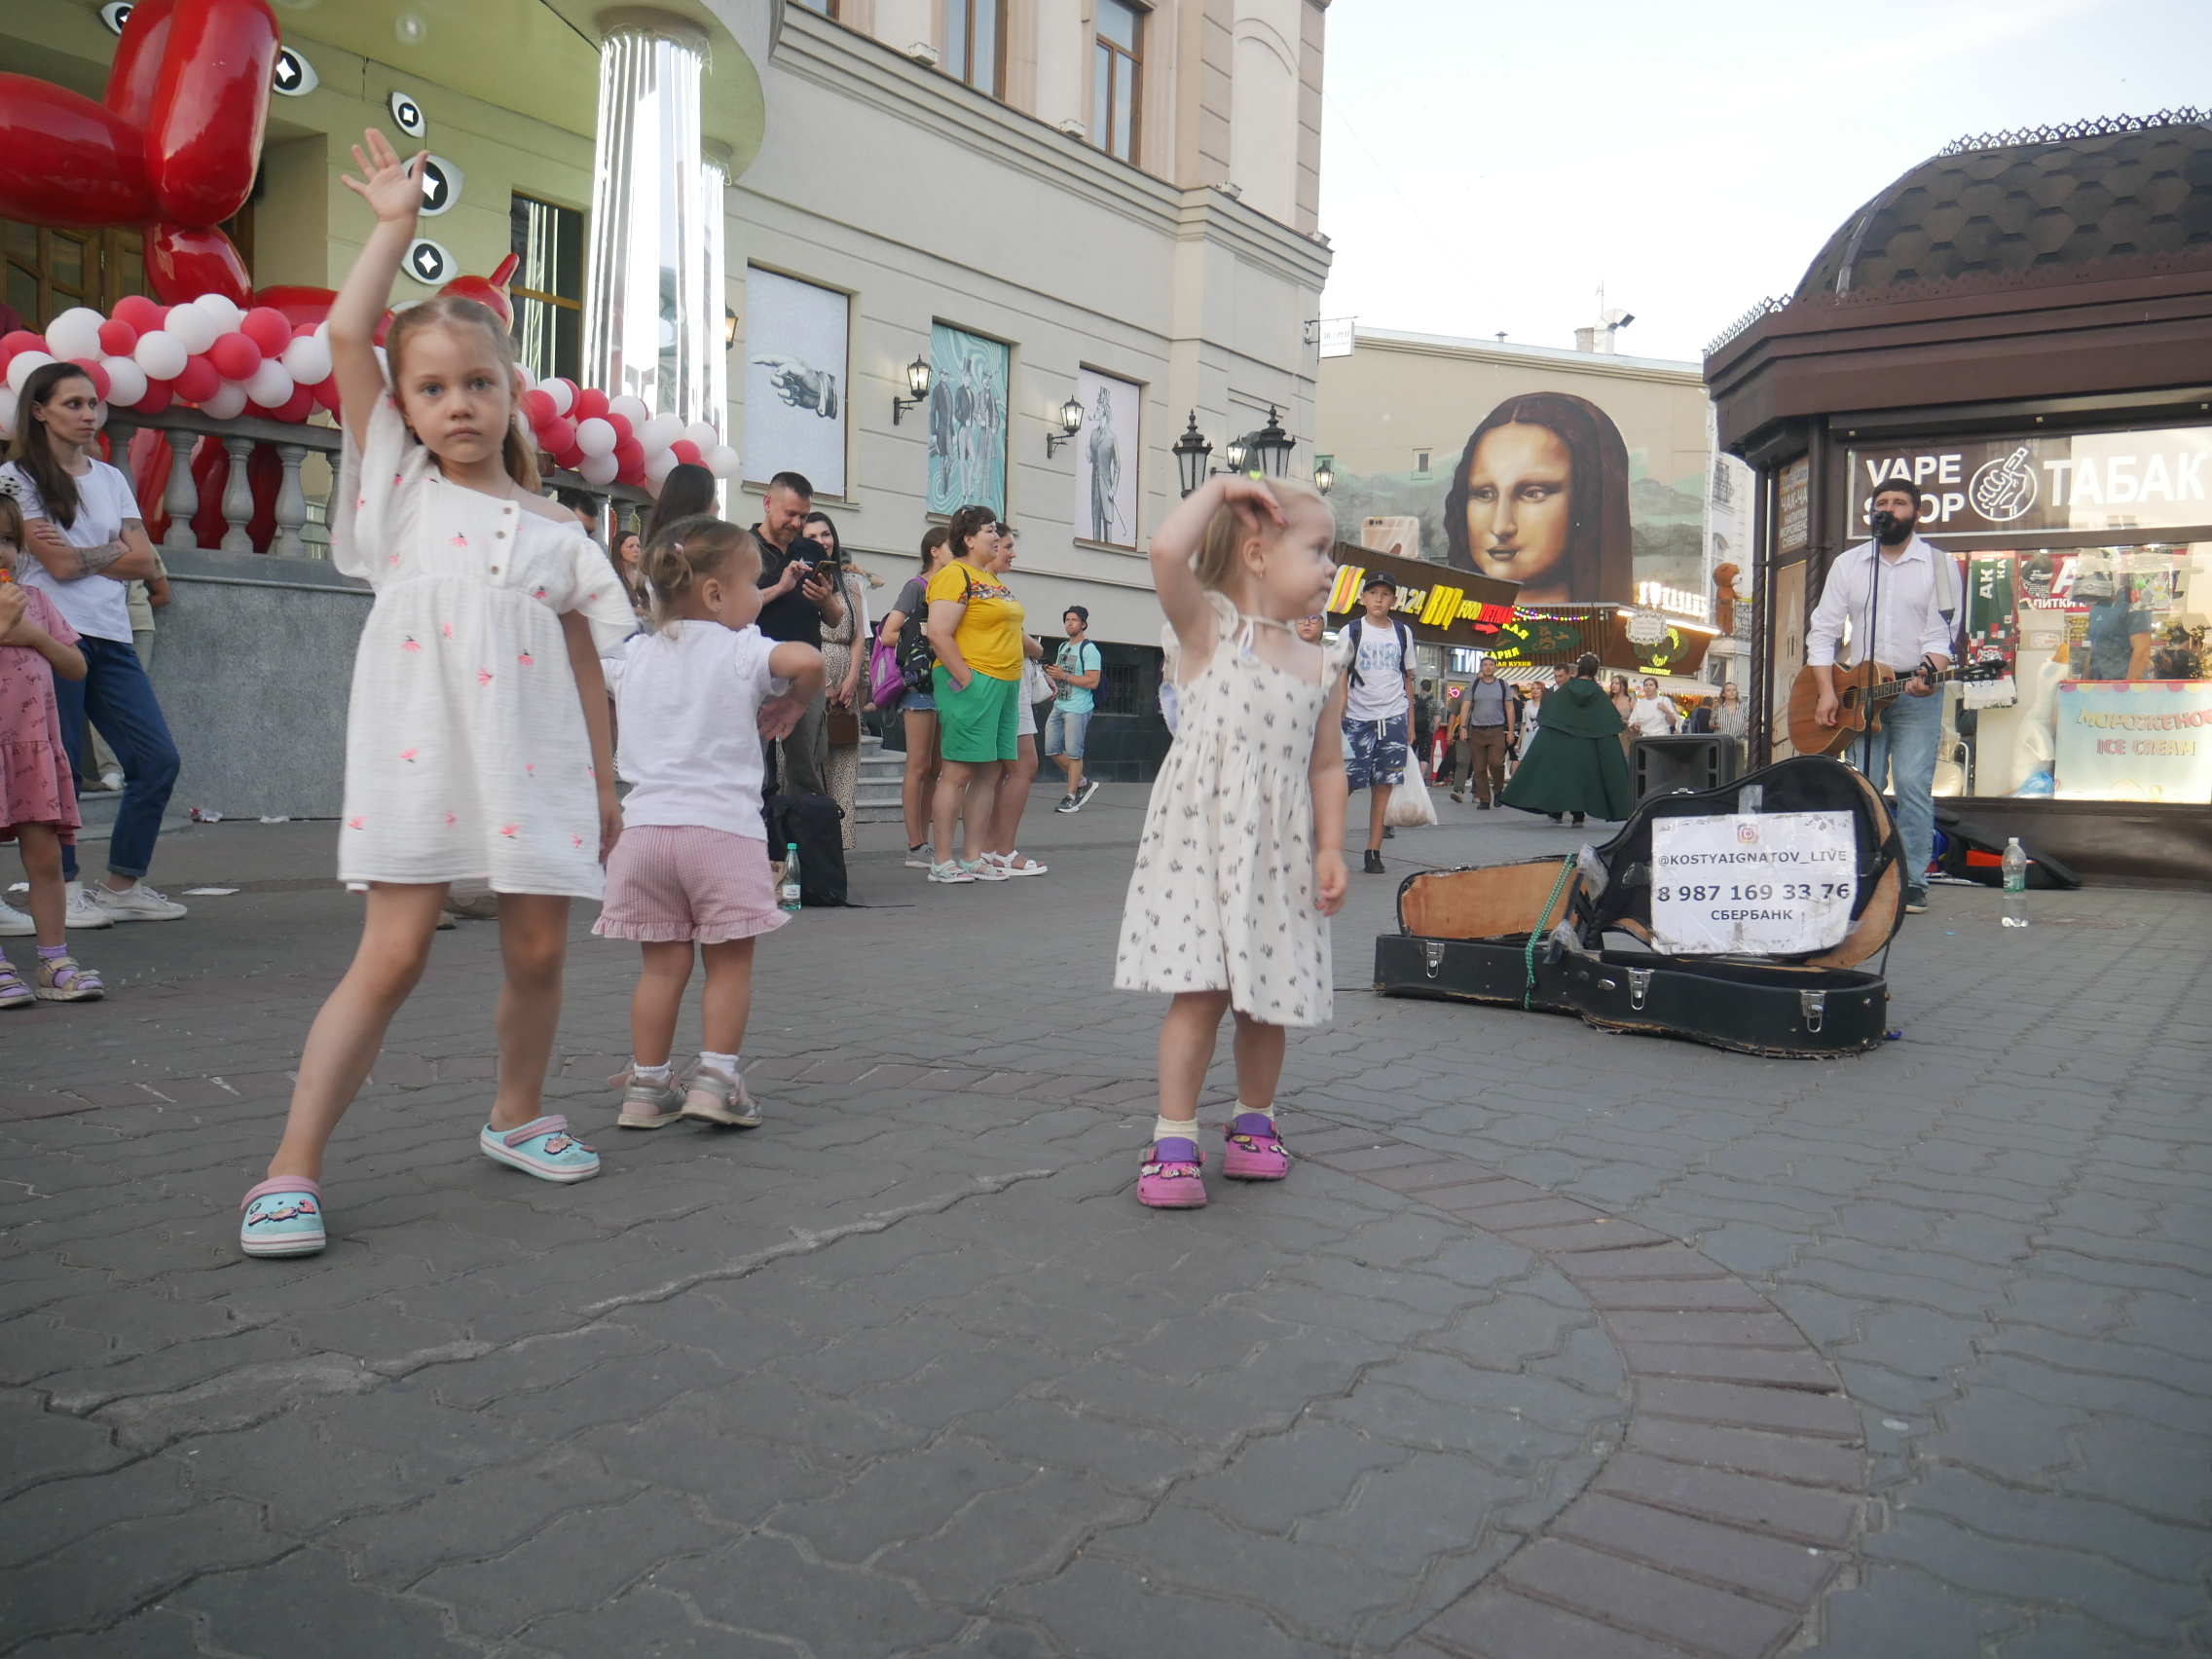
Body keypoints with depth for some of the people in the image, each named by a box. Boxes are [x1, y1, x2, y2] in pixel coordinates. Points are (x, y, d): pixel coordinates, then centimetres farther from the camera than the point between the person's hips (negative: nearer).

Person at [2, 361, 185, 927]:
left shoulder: (110, 478, 17)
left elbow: (146, 562, 6)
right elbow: (58, 564, -9)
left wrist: (80, 555, -4)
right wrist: (115, 549, 4)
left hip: (111, 638, 5)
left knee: (158, 758, -2)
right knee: (60, 767, -3)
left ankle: (123, 884, 8)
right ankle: (62, 889, 10)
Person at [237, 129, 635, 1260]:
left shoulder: (556, 532, 12)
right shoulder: (395, 483, 10)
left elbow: (582, 664, 12)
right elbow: (345, 335, 2)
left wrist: (603, 785, 11)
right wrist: (396, 223, 9)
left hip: (535, 768, 3)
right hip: (418, 756, -2)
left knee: (538, 951, 8)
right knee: (392, 955, -8)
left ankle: (517, 1114, 31)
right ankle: (292, 1168, -2)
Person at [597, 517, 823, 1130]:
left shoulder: (635, 657, 12)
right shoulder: (741, 651, -6)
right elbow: (807, 660, -24)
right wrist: (793, 702, -5)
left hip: (646, 826, 5)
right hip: (723, 827, -5)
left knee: (663, 964, 11)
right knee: (730, 963, 6)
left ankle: (647, 1085, 14)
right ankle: (716, 1077, 2)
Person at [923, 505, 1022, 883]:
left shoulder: (992, 578, 20)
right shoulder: (955, 575, -9)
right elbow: (939, 634, -17)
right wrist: (967, 681, -18)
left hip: (1005, 683, 9)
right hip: (973, 685, -9)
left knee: (990, 772, 8)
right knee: (959, 771, -7)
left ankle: (973, 858, 14)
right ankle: (943, 862, -3)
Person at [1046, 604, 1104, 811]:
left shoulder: (1089, 650, -9)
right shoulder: (1063, 647, 17)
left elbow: (1093, 681, -18)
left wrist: (1064, 676, -20)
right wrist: (1053, 681, 7)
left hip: (1078, 709, -9)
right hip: (1059, 706, 9)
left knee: (1073, 753, -5)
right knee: (1053, 749, 7)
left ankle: (1071, 798, 2)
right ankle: (1083, 783, 21)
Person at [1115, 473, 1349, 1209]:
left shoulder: (1320, 665, 11)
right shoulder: (1207, 627, -2)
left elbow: (1326, 764, 12)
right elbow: (1167, 552, -20)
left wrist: (1331, 848, 2)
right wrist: (1219, 488, -7)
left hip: (1279, 856, 5)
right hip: (1200, 841, -4)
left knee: (1266, 1000, 10)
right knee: (1200, 993, -7)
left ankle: (1254, 1120, 31)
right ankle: (1174, 1141, 4)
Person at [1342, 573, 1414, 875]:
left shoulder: (1403, 633, 10)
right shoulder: (1352, 631, 2)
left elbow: (1408, 678, 16)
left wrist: (1410, 723, 13)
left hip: (1393, 717, 2)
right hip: (1357, 718, -2)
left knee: (1384, 784, 1)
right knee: (1344, 782, -8)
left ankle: (1374, 851, 6)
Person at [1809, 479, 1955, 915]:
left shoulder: (1939, 565, 2)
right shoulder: (1847, 564, 8)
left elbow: (1940, 634, -5)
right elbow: (1822, 631, 4)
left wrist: (1929, 675, -26)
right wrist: (1827, 692, -7)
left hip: (1918, 694, -2)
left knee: (1913, 787, -9)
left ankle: (1913, 883, -5)